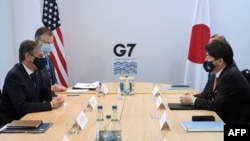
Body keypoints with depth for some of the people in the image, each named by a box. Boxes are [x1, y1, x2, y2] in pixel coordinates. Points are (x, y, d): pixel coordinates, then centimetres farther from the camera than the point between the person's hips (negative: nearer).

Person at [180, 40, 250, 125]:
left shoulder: (231, 76, -24)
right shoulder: (216, 72, -1)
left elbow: (217, 105, -24)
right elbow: (207, 94, 7)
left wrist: (193, 100, -16)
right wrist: (191, 97, -10)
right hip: (223, 117, 7)